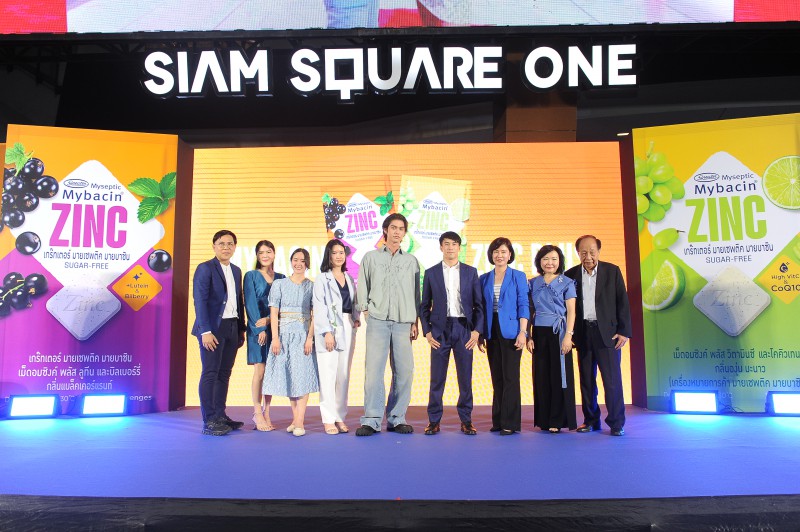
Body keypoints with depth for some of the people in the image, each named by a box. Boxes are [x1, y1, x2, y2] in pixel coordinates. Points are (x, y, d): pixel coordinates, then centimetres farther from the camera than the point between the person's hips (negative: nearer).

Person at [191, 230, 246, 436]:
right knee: (210, 374, -4)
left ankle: (220, 416, 18)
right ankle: (209, 422, -1)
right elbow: (200, 301, -11)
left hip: (232, 327, 7)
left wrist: (241, 329, 12)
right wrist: (205, 331, -18)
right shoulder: (205, 268, -4)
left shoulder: (236, 271, 16)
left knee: (224, 373, 10)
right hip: (213, 328, -7)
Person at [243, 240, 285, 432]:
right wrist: (260, 329, -12)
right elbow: (250, 304, -3)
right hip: (257, 329, -3)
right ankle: (258, 414, 2)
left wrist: (269, 319, -12)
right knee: (259, 372, -5)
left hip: (275, 329, 3)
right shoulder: (251, 276, 4)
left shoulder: (281, 278, 12)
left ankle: (266, 414, 11)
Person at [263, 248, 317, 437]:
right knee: (288, 375, 4)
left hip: (304, 335, -1)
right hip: (284, 334, 1)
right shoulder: (279, 284, 7)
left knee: (302, 375, -7)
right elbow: (273, 313, 1)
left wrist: (310, 337, -12)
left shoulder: (311, 286, 5)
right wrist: (275, 337, -8)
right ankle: (295, 418, 15)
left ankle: (300, 421, -7)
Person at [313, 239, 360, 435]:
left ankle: (340, 417, 15)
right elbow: (319, 308, -7)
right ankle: (328, 419, 2)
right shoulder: (322, 279, -1)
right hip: (330, 329, -5)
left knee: (344, 374, 7)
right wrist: (327, 332, -15)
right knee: (328, 375, -5)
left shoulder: (349, 278, 15)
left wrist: (356, 318, 1)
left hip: (348, 329, 5)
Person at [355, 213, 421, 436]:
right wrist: (366, 311, 2)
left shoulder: (411, 261, 15)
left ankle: (396, 419, 9)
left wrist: (415, 322, 8)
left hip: (403, 322, 2)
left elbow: (416, 293, 14)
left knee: (404, 371, -2)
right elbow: (362, 288, 12)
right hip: (377, 320, -1)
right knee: (373, 369, -7)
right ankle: (371, 420, -2)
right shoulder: (371, 258, 12)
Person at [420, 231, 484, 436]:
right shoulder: (431, 273, 6)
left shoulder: (471, 272, 7)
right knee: (437, 377, 2)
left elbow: (478, 304, 6)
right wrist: (427, 331, -2)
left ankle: (466, 420, 15)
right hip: (440, 329, 0)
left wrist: (476, 330, -4)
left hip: (464, 329, 1)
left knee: (465, 377, 4)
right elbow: (424, 306, 7)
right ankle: (434, 420, 11)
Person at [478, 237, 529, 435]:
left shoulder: (518, 276, 2)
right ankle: (498, 421, 18)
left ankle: (510, 423, 4)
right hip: (492, 333, 4)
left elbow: (523, 306, -3)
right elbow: (481, 308, 11)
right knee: (496, 377, 9)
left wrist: (522, 332, -12)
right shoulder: (484, 279, 11)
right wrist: (480, 334, 7)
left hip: (510, 332, -4)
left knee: (510, 377, -3)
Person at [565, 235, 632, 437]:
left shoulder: (612, 271, 2)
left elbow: (622, 302, 1)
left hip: (607, 333, -2)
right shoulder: (571, 274, 5)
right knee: (586, 379, 8)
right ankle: (591, 420, 19)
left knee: (612, 379, -4)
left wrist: (624, 331, -5)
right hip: (583, 334, 2)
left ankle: (616, 423, 7)